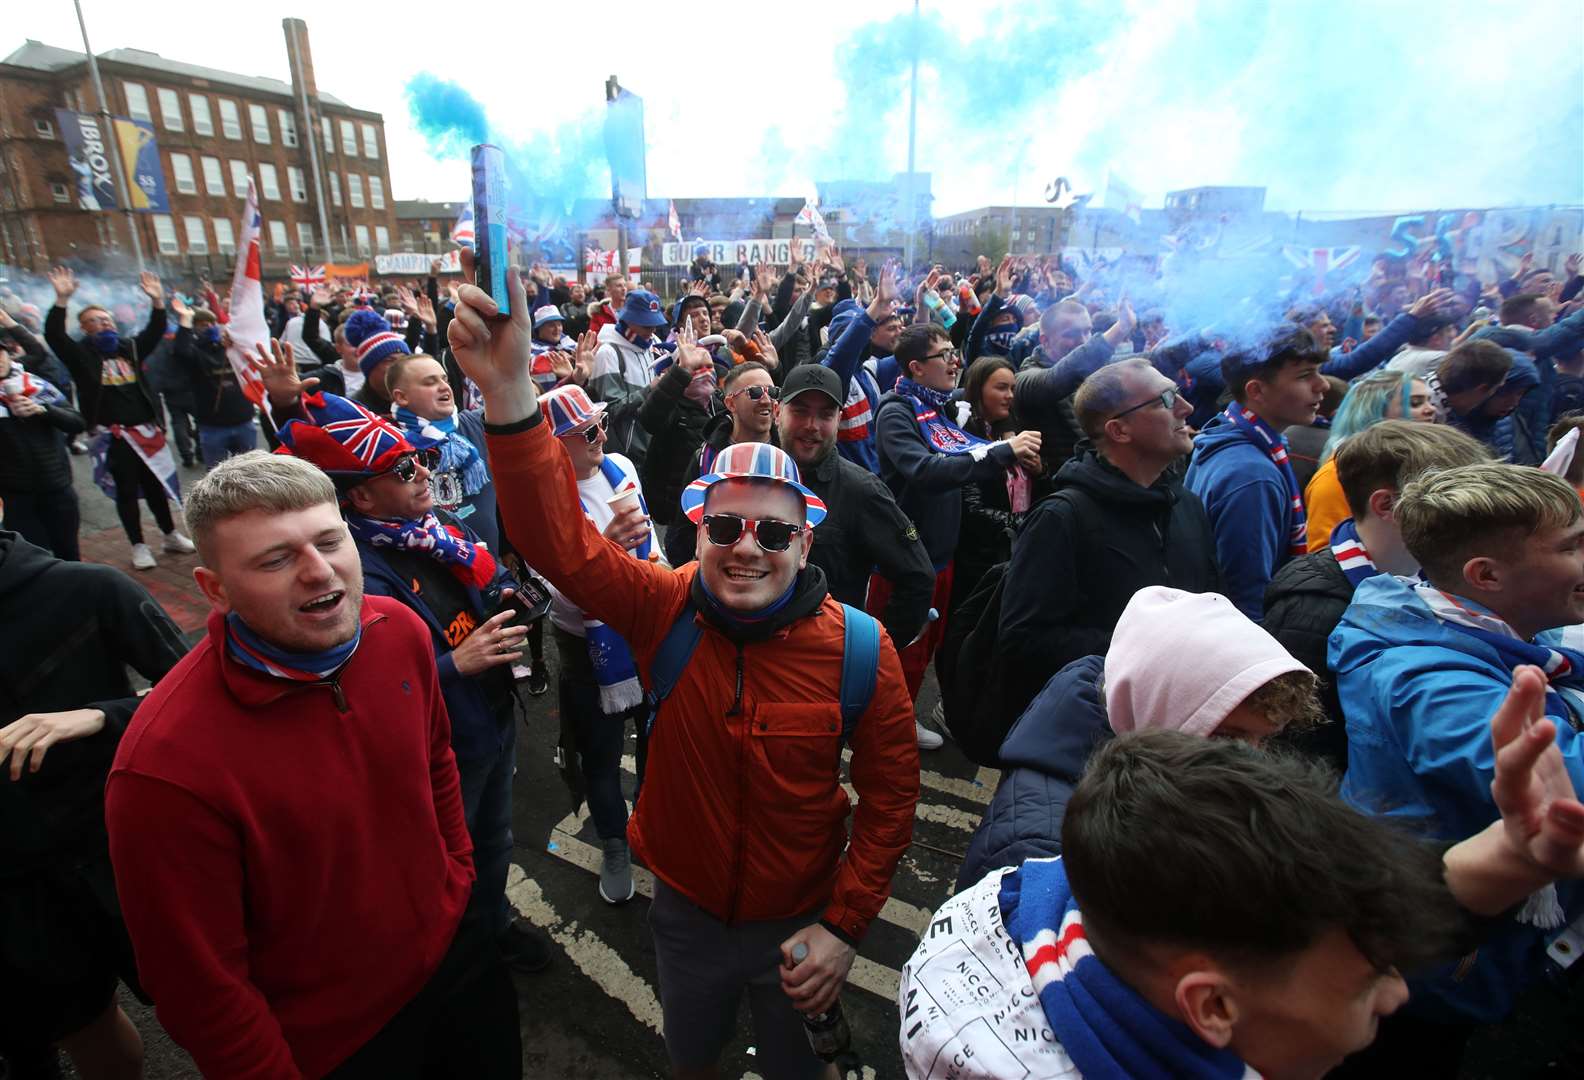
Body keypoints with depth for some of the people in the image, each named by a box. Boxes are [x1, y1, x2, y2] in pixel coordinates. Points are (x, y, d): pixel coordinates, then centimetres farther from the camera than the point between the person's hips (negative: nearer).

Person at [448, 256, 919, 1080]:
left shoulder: (858, 645, -22)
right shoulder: (666, 610, -20)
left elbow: (889, 795, -12)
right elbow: (558, 537, -32)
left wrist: (845, 924, -12)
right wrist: (508, 390, -45)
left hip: (799, 922, -1)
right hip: (685, 910, 2)